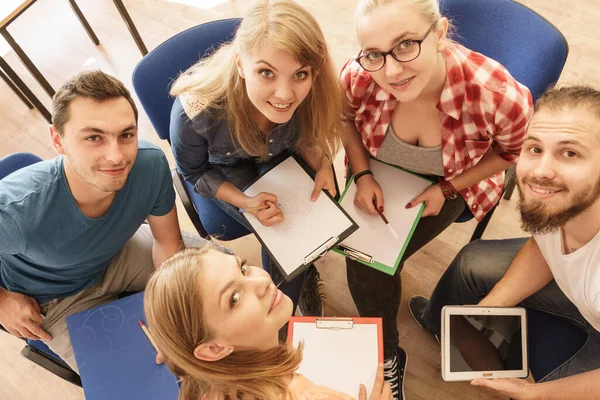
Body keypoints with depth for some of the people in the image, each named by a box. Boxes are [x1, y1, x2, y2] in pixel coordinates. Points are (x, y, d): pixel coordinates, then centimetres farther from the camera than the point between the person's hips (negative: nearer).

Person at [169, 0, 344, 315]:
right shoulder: (195, 111, -40)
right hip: (225, 169, -3)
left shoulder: (304, 94, -32)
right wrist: (245, 202, -29)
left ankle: (304, 269, 22)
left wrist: (322, 167, -24)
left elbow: (301, 135, -6)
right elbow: (193, 172, -17)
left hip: (277, 158, 3)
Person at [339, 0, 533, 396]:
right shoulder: (358, 77, -29)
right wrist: (363, 176, -14)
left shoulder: (501, 97, -35)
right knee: (360, 253, -13)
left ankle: (387, 356, 17)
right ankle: (386, 356, 17)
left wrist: (447, 189, -17)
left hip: (452, 183, -2)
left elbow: (509, 151, -10)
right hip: (380, 173, 3)